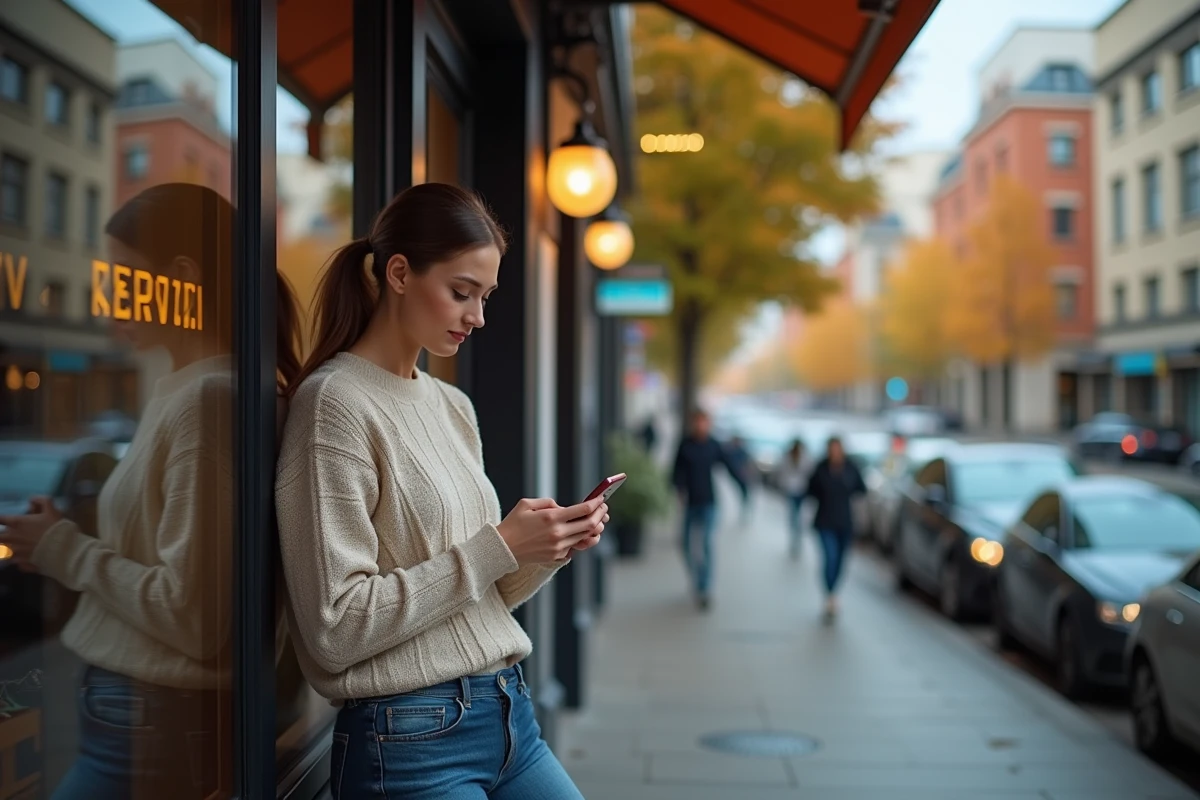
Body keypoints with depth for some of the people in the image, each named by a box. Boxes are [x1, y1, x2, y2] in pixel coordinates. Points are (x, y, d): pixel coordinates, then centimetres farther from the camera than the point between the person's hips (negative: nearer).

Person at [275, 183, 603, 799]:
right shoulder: (336, 402, -12)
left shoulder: (453, 406, 10)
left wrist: (550, 549, -3)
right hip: (413, 741, -7)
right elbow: (334, 631, -18)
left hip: (508, 716, 7)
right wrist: (496, 547, -17)